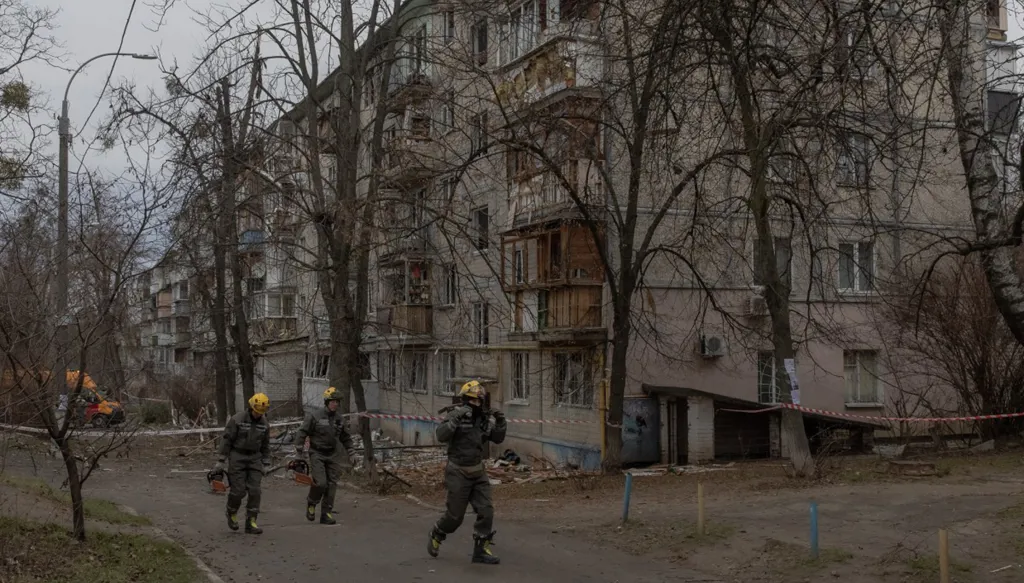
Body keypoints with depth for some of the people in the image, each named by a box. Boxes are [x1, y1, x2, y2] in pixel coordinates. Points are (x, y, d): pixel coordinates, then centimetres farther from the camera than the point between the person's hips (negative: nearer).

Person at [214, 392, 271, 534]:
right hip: (237, 457, -4)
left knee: (254, 491, -5)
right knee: (238, 491, -5)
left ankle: (251, 523, 1)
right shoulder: (237, 420, -11)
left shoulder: (264, 424, 2)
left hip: (254, 458, 4)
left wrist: (266, 464, 10)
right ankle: (232, 514, 24)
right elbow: (227, 440, -8)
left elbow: (265, 445, 12)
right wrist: (221, 461, -8)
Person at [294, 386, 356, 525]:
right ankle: (311, 503, 13)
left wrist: (351, 453, 18)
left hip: (332, 456, 5)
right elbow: (301, 433, -6)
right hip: (317, 455, -5)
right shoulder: (314, 416, -9)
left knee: (332, 485, 0)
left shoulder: (340, 419, 7)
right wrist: (299, 453, -9)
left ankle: (326, 514, 8)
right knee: (320, 483, -16)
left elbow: (345, 438, 20)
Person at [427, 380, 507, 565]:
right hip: (458, 473, -5)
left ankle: (481, 551, 7)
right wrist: (456, 418, -37)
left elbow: (498, 438, 8)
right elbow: (441, 436, -28)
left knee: (486, 511, -2)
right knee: (455, 515, 3)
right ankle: (436, 536, 31)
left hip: (478, 472, 6)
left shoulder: (484, 419, 4)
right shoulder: (455, 415, -14)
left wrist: (501, 421, -9)